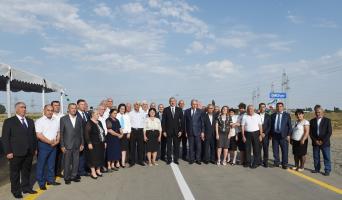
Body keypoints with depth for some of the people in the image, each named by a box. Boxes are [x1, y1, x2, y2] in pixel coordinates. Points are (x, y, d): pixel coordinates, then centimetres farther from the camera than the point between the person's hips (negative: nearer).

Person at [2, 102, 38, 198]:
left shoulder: (30, 121, 12)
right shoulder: (9, 121, -3)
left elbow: (34, 135, 15)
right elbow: (5, 138, -6)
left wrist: (35, 148, 12)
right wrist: (8, 152, -11)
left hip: (29, 152, 5)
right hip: (16, 153, -4)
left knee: (27, 171, 14)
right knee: (15, 172, 8)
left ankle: (26, 187, 28)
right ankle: (16, 191, 21)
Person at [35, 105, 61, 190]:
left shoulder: (56, 120, 10)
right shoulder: (40, 121, -9)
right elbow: (39, 135, -16)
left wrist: (57, 141, -3)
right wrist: (50, 142, -14)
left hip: (53, 145, 6)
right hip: (43, 145, -5)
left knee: (51, 164, 15)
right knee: (41, 164, 3)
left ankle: (50, 180, 27)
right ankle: (41, 183, 13)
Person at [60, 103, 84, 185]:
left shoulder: (79, 119, 7)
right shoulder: (63, 119, -3)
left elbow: (81, 132, 10)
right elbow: (61, 133, -3)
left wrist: (82, 144, 6)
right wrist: (62, 145, -7)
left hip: (77, 145, 3)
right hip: (67, 145, -3)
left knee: (76, 162, 9)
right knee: (67, 162, 4)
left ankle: (74, 176, 23)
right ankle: (67, 178, 18)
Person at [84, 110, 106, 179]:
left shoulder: (99, 122, 12)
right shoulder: (89, 123, -10)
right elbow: (86, 134, -14)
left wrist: (104, 142, 14)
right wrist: (89, 143, -19)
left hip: (101, 144, 7)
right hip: (93, 144, -7)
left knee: (100, 157, 12)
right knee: (93, 157, -2)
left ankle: (98, 170, 24)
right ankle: (93, 172, 7)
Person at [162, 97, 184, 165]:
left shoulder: (179, 110, 4)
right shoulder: (166, 110, 1)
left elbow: (181, 120, 2)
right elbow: (163, 121, 0)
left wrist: (180, 130, -4)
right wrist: (164, 131, -5)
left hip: (176, 131, 1)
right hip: (168, 131, -1)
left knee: (176, 146, 6)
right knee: (169, 146, 5)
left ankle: (176, 159, 17)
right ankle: (169, 159, 15)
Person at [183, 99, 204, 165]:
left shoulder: (200, 111, 1)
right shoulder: (187, 111, 5)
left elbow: (202, 122, 1)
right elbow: (185, 122, 7)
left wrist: (202, 132, -3)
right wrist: (185, 131, 4)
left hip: (198, 132, -1)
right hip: (190, 132, 1)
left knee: (198, 146, 0)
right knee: (191, 146, 6)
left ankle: (198, 159, 12)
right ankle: (191, 159, 15)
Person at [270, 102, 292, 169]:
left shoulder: (287, 115, 3)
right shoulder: (273, 115, 10)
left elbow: (290, 126, 1)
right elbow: (271, 125, 12)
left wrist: (288, 135, -6)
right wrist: (271, 134, 6)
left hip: (283, 136, -2)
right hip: (274, 135, 3)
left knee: (285, 151, -1)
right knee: (275, 150, 7)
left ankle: (284, 164, 9)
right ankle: (276, 163, 20)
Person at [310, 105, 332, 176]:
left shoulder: (327, 120, -2)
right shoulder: (312, 121, 7)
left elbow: (329, 132, -6)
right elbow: (311, 133, 6)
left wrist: (323, 141, -12)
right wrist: (315, 140, -7)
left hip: (325, 143, -3)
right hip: (315, 143, 3)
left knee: (326, 157, 1)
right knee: (316, 157, 9)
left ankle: (327, 170, 9)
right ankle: (317, 169, 20)